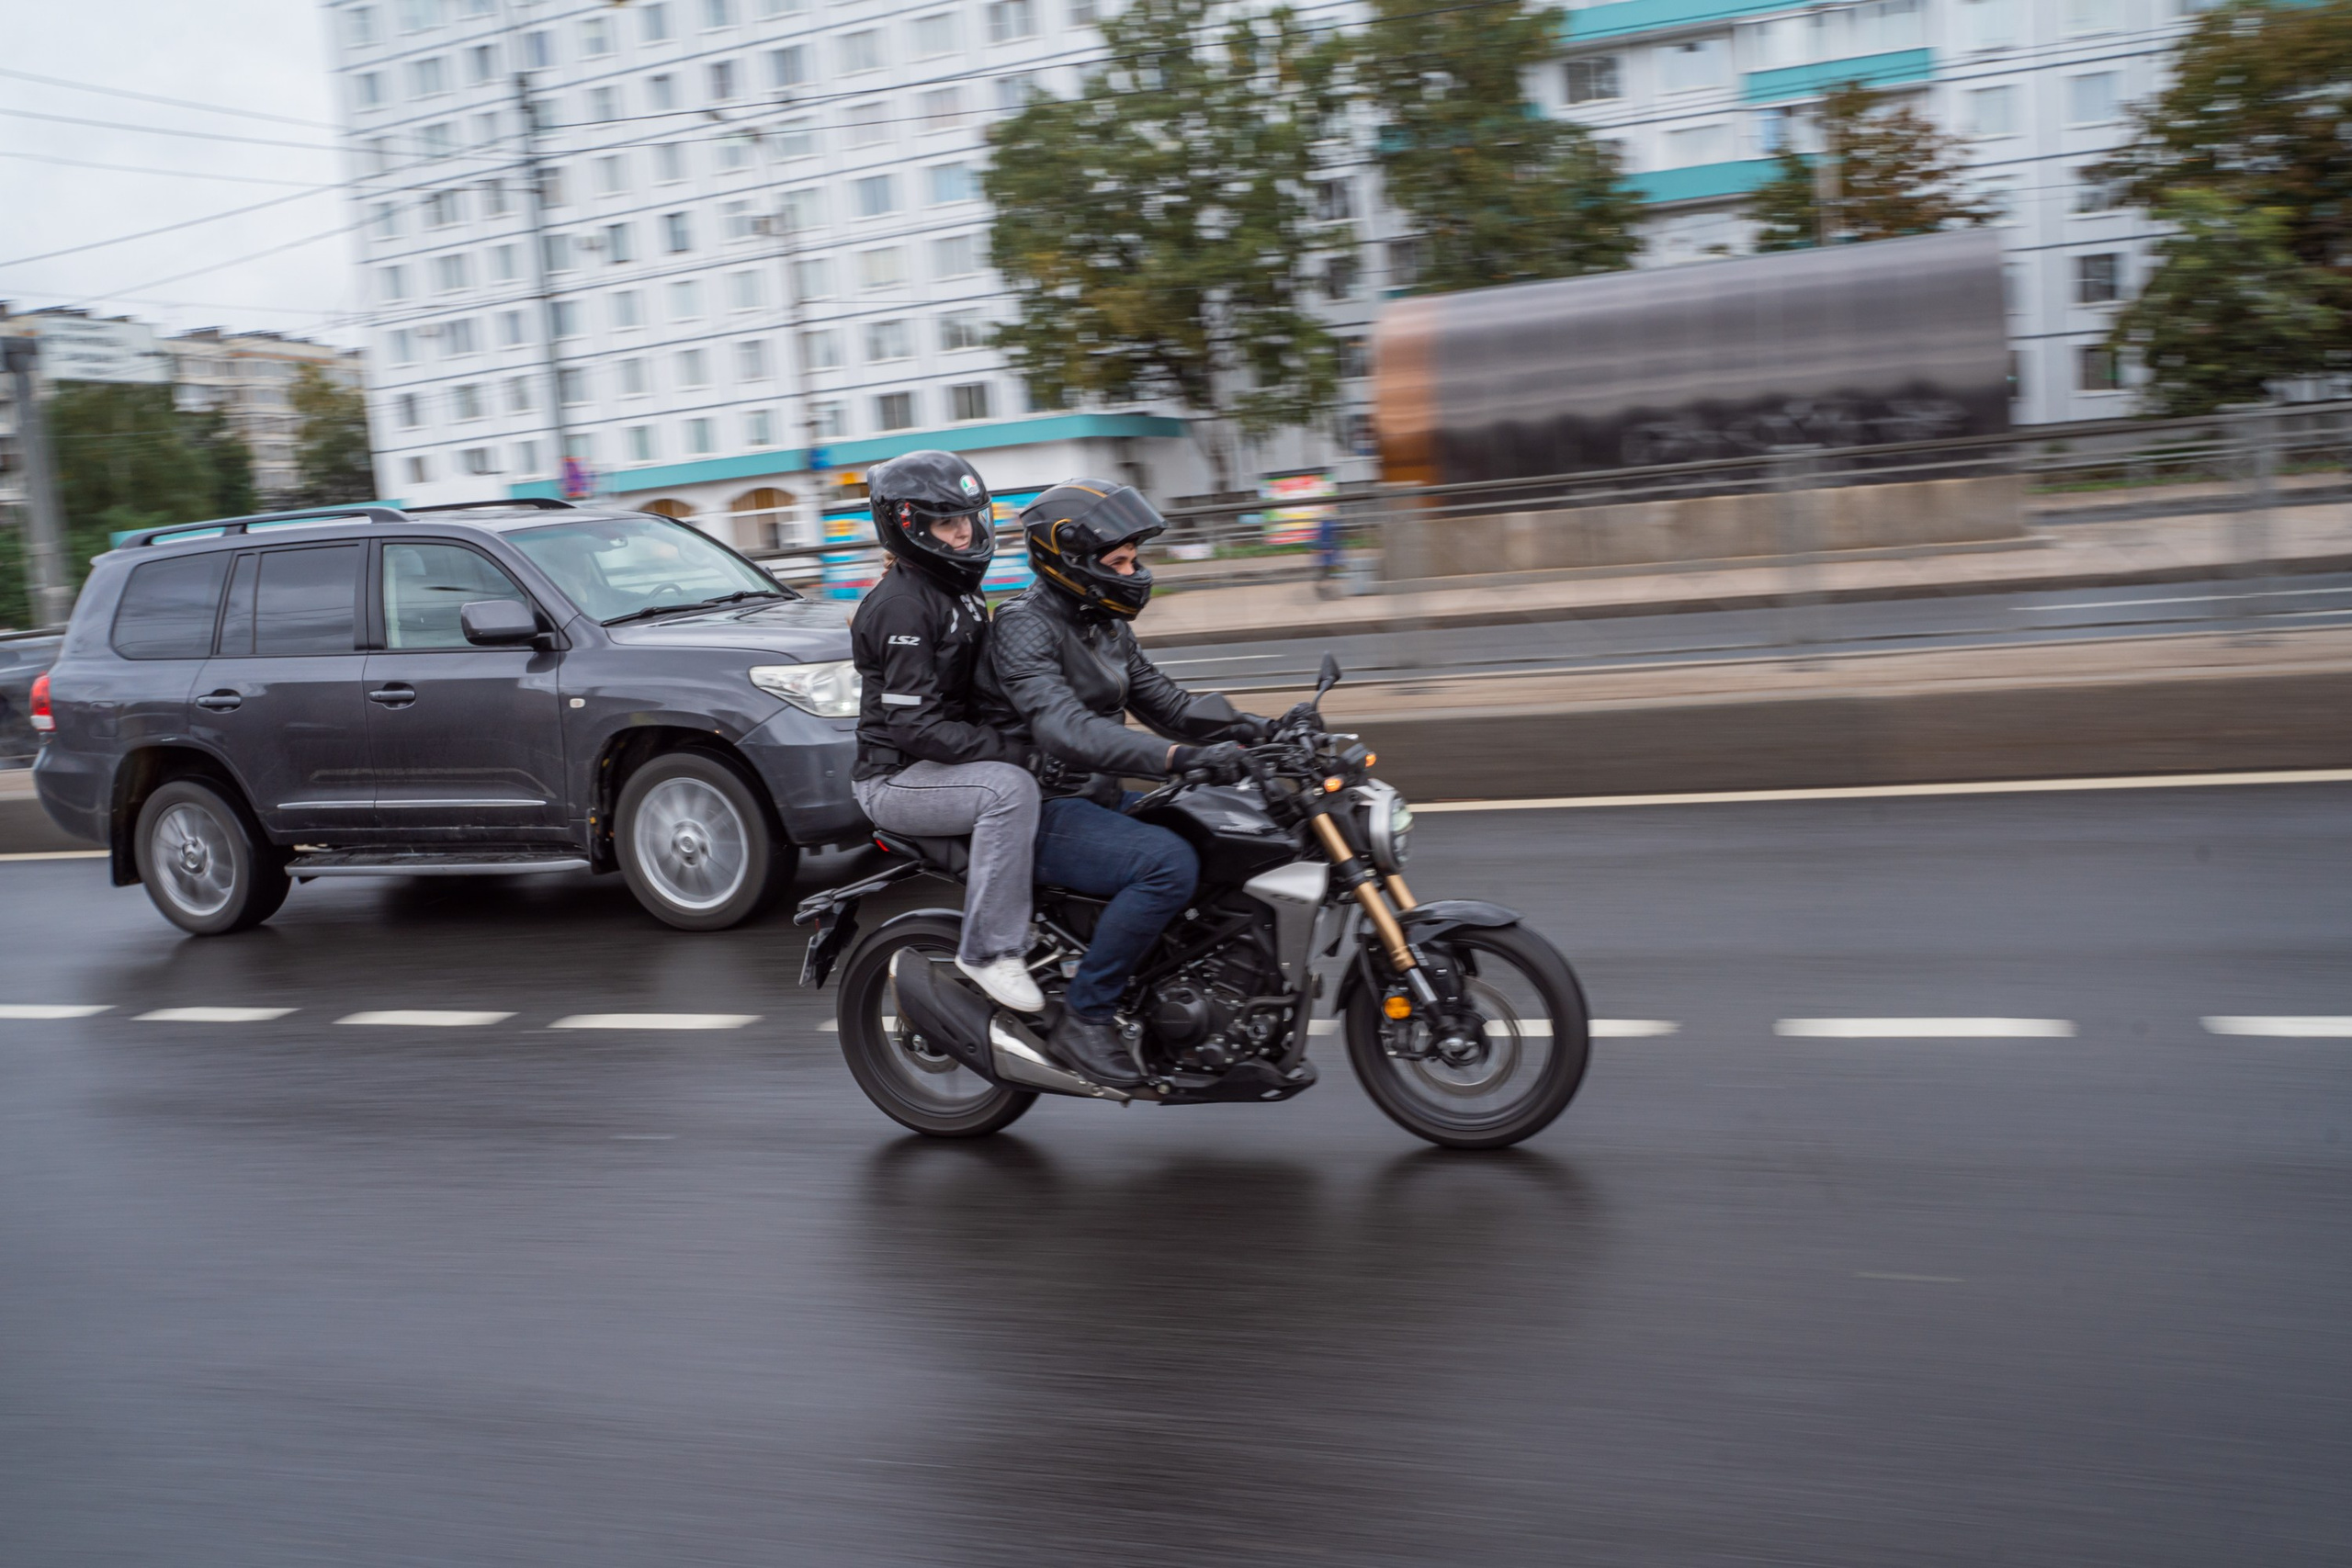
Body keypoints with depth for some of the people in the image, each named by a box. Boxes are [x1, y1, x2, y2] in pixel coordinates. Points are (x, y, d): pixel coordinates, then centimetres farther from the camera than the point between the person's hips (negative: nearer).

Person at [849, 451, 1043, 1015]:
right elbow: (914, 724, -25)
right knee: (1010, 787, -34)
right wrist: (1010, 750, -28)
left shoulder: (958, 589, 12)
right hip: (896, 777, -9)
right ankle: (990, 949, -27)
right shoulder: (901, 604, -17)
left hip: (944, 760, 9)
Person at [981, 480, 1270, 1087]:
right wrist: (1181, 756, -42)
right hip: (1043, 814, -9)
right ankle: (1084, 1016, -18)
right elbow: (1064, 729, -32)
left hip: (1098, 798, 10)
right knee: (1169, 864, -30)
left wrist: (1252, 727, -3)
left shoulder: (1103, 626, 14)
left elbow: (1162, 700, 14)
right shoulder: (1023, 627, -16)